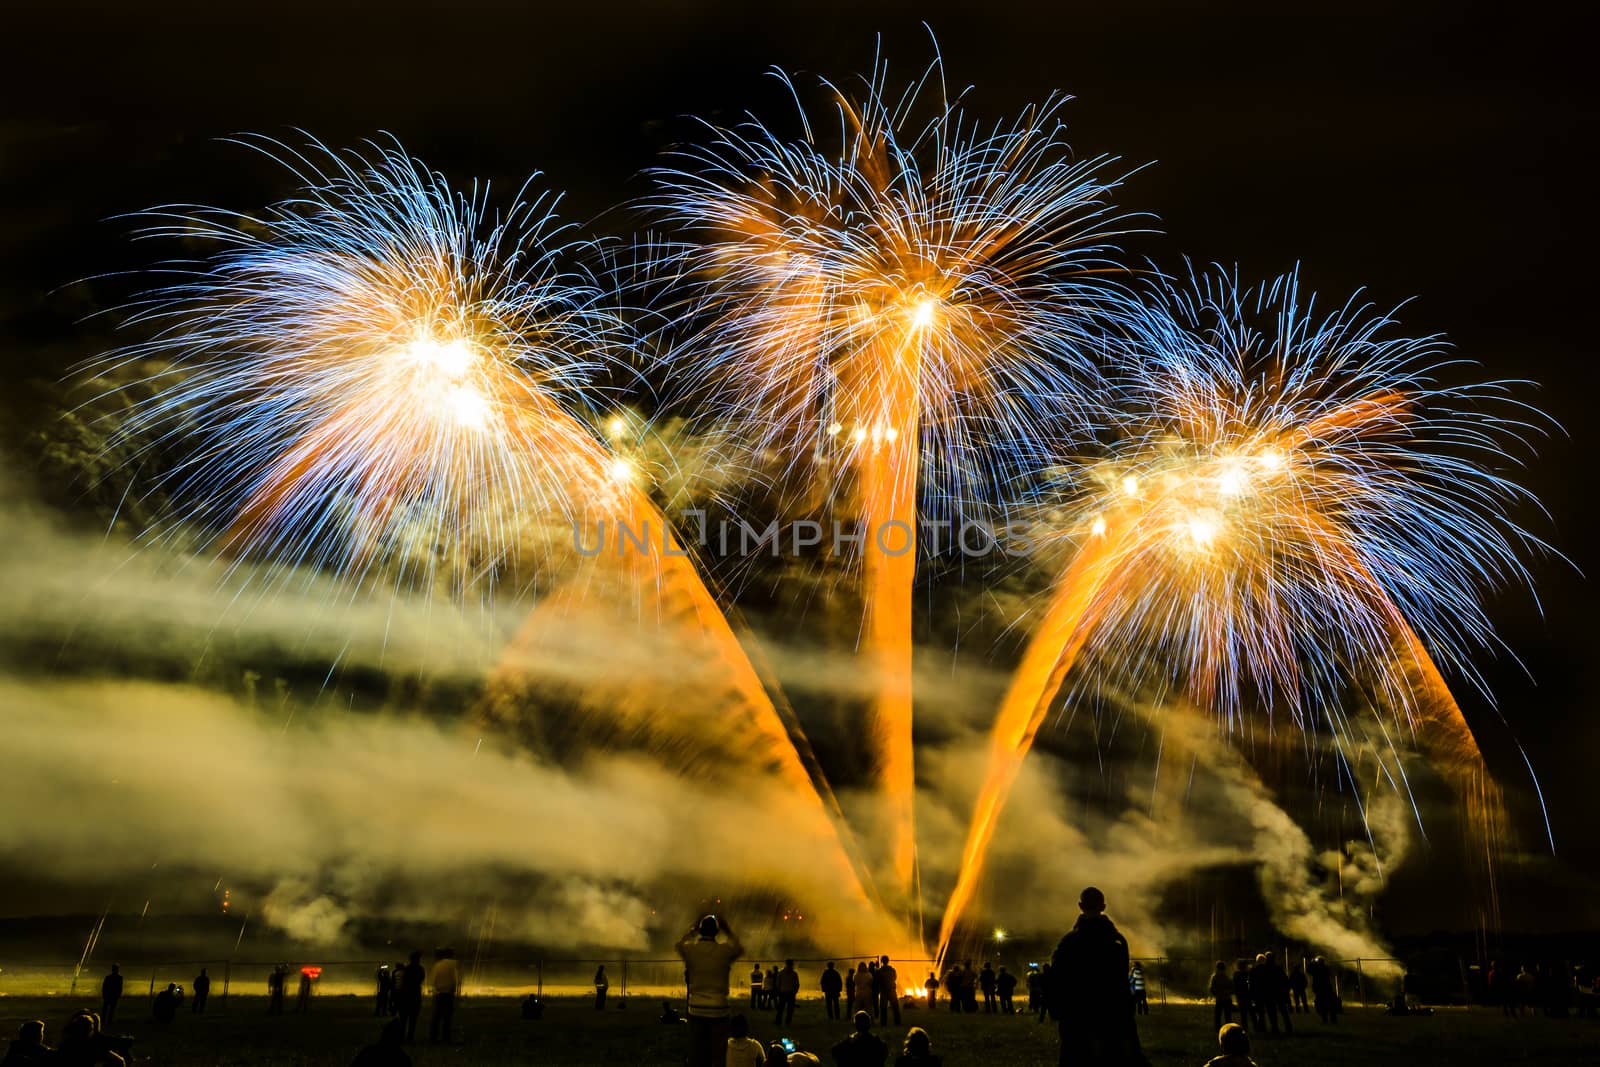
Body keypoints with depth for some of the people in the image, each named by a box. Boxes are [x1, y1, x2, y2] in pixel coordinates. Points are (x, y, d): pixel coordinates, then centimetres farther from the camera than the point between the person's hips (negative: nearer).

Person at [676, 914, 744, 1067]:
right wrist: (728, 931, 24)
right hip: (718, 1010, -2)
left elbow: (680, 944, 21)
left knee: (696, 1055, 10)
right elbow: (740, 948, 15)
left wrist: (692, 931, 30)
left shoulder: (690, 949, -4)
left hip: (696, 1009, 2)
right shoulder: (725, 950, -7)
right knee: (717, 1054, 5)